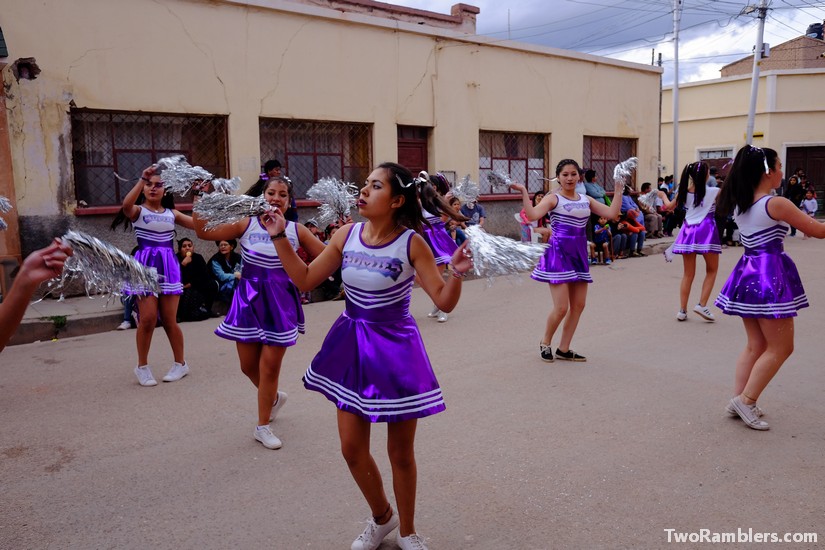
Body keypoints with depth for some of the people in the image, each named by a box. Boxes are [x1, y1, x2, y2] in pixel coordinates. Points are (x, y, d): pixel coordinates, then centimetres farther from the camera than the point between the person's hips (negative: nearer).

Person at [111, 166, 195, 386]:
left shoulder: (171, 213, 12)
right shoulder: (138, 211, 1)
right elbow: (126, 205, -23)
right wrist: (142, 179, -28)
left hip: (168, 266, 2)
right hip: (145, 265, -2)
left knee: (169, 320, 4)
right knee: (148, 318, -8)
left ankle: (180, 364, 20)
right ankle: (142, 366, 12)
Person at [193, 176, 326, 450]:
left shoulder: (296, 230, -3)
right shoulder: (246, 225, -3)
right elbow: (204, 232, -7)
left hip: (280, 302, -1)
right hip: (249, 299, 1)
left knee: (270, 366, 3)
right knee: (249, 366, 11)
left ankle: (262, 426, 21)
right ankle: (275, 397, 44)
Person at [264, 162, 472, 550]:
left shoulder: (411, 243, -15)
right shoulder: (347, 235, -4)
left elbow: (444, 302, -14)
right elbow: (305, 280, 3)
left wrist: (457, 272, -32)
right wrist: (279, 237, -2)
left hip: (395, 348, -4)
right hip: (353, 346, 4)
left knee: (400, 453, 11)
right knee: (352, 449, 12)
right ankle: (381, 518, 41)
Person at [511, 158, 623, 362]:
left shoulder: (586, 200, 11)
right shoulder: (553, 198, -6)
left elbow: (612, 213, 3)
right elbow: (532, 214, -23)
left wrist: (619, 188, 5)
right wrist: (524, 192, -26)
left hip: (579, 253, 6)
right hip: (559, 253, -6)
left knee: (578, 305, 7)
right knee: (561, 308, -8)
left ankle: (563, 349, 20)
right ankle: (545, 343, 18)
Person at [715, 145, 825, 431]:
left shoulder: (740, 204, 8)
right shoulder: (777, 204, -13)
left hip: (747, 273, 8)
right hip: (770, 275, -8)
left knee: (756, 346, 15)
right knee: (780, 347, 4)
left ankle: (739, 400, 16)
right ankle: (746, 400, 2)